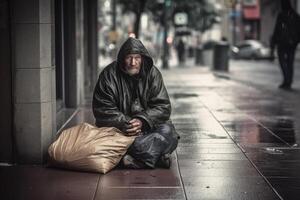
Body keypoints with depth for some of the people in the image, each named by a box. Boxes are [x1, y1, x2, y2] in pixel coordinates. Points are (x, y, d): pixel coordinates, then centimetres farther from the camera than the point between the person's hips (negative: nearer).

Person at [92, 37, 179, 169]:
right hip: (118, 126, -1)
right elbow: (102, 109, -7)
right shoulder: (109, 74, -5)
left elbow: (163, 106, -3)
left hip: (148, 123, 1)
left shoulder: (152, 73, 0)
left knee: (168, 132, -26)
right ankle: (155, 155, -34)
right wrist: (124, 123, -21)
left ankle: (137, 159, -38)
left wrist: (142, 121, -20)